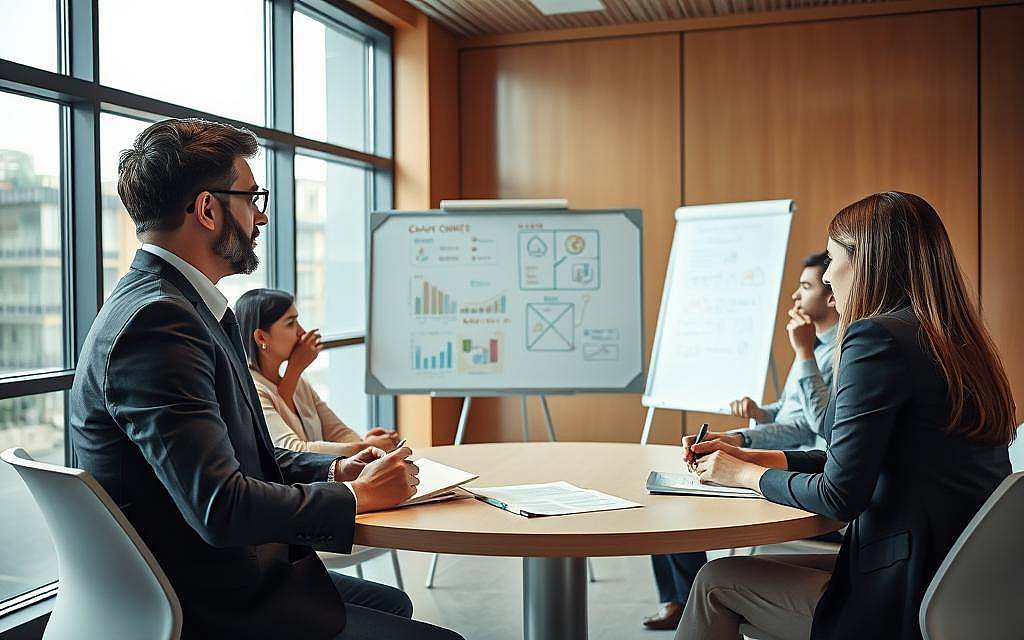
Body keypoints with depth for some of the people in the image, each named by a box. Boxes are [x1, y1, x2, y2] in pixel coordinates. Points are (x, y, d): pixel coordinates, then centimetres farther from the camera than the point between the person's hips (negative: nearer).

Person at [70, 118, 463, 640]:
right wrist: (356, 495, -15)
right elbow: (220, 507, -29)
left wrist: (335, 469, 3)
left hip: (233, 577, 10)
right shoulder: (155, 321, -24)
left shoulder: (178, 305, 8)